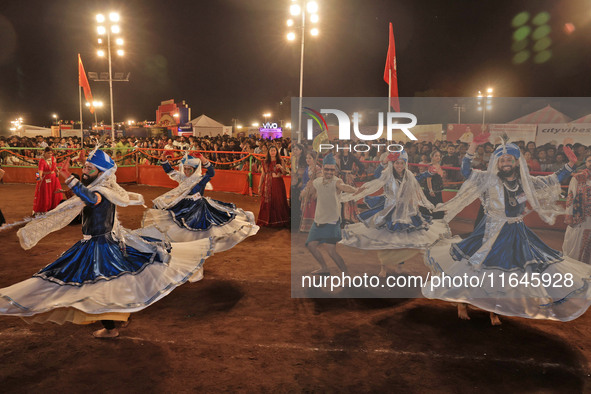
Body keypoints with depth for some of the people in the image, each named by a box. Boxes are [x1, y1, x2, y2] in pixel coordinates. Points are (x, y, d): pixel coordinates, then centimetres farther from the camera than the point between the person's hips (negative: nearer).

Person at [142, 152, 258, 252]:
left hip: (199, 207, -5)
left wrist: (204, 161, -41)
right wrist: (164, 159, -4)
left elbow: (211, 172, -28)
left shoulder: (201, 179, -11)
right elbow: (169, 170, 9)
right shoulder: (181, 177, 5)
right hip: (183, 207, 5)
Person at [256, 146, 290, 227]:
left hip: (278, 184, -1)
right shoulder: (265, 162, 8)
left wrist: (281, 168, -19)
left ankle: (279, 222, 6)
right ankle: (267, 221, 10)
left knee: (278, 203, -2)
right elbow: (262, 175, 9)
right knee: (267, 203, 0)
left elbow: (285, 173, 1)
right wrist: (259, 186, 6)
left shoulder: (280, 161, 4)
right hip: (267, 185, 2)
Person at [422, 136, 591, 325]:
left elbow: (554, 180, 15)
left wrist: (570, 164, 6)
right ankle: (462, 300, 21)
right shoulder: (489, 179, -7)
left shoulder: (526, 182, 4)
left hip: (518, 235, 4)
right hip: (491, 233, -4)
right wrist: (472, 147, -29)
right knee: (480, 265, -2)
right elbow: (466, 170, -19)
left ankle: (493, 309, 25)